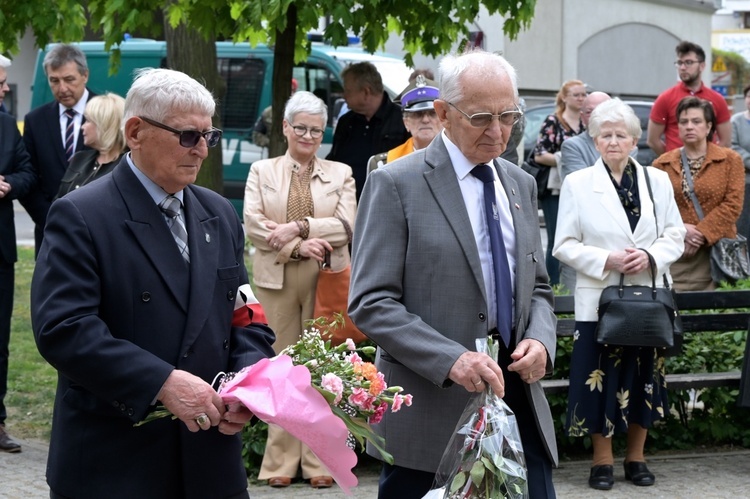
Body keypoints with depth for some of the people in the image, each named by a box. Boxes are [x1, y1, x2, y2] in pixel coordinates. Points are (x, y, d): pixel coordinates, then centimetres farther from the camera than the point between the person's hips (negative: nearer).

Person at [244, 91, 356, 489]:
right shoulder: (262, 172, 11)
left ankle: (319, 461, 3)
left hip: (326, 279, 0)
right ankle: (282, 461, 4)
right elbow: (252, 224, -2)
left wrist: (298, 226, -13)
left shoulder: (340, 173, 11)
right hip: (277, 279, 0)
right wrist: (298, 247, -13)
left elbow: (346, 224, -3)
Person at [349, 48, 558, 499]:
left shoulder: (521, 184, 14)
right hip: (431, 407, -5)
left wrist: (540, 340, -3)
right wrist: (451, 359, -23)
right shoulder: (396, 185, -6)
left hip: (515, 392, 5)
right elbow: (371, 302, -11)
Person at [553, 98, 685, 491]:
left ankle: (636, 457, 21)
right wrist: (607, 260, -16)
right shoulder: (577, 183, -1)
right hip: (599, 299, -2)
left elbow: (675, 236, 7)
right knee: (601, 379, -1)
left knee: (644, 378, 8)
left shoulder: (658, 181, 7)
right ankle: (602, 460, 11)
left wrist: (650, 256, -13)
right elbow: (565, 245, -2)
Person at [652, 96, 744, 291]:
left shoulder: (730, 160, 6)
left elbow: (733, 204, -2)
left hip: (716, 250, -1)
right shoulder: (662, 164, 10)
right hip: (675, 253, 1)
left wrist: (702, 233, -11)